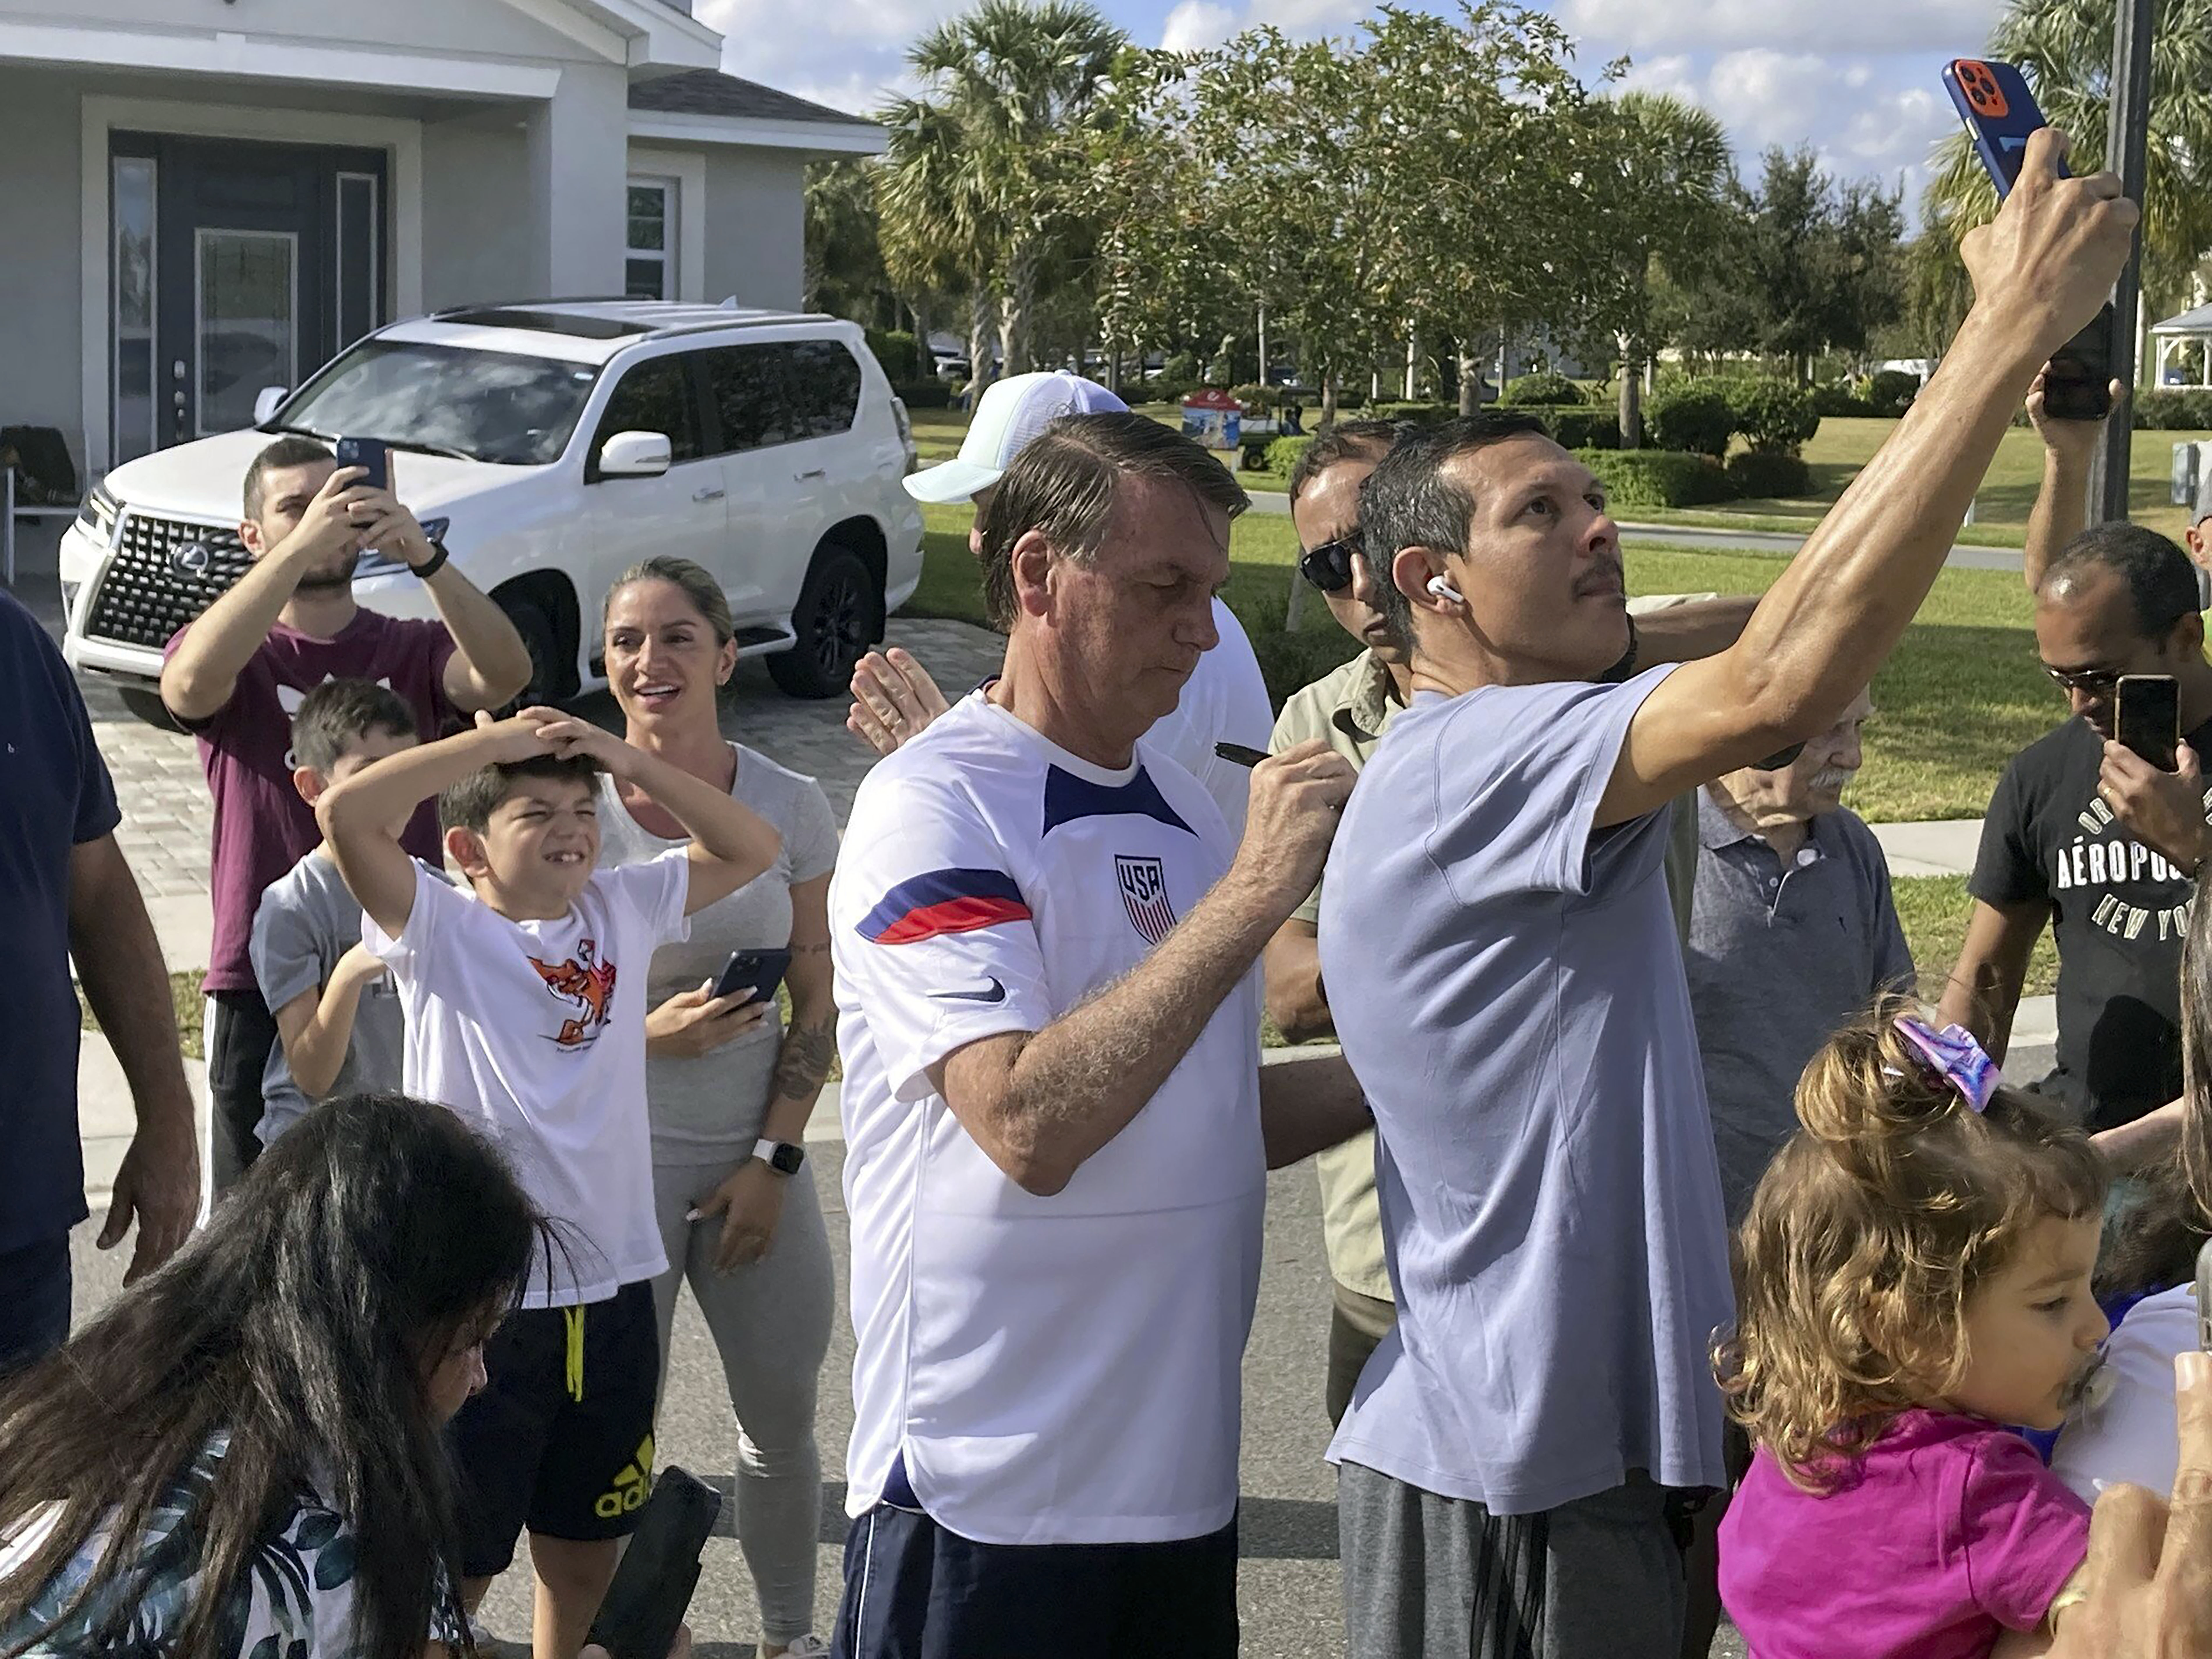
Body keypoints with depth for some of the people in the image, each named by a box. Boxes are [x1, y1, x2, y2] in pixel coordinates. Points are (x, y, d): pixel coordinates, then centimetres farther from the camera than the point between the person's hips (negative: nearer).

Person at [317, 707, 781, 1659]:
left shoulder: (623, 910, 6)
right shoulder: (439, 931, -9)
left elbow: (751, 849, 12)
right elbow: (346, 812, -23)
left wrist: (631, 763, 0)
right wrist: (496, 740, -16)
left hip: (613, 1286, 5)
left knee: (588, 1543, 21)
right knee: (456, 1561, 7)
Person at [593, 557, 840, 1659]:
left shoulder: (793, 810, -2)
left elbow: (817, 1004, 3)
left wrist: (774, 1158, -4)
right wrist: (647, 1036, -19)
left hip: (755, 1158, 2)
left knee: (782, 1418, 12)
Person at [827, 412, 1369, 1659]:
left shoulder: (1186, 808, 10)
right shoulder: (933, 809, -13)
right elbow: (1029, 1126, -25)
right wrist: (1256, 887, -24)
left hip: (1186, 1474, 7)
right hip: (993, 1496, -7)